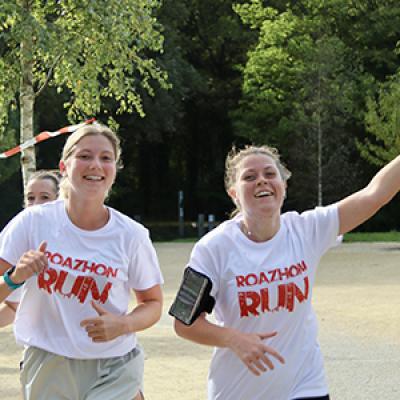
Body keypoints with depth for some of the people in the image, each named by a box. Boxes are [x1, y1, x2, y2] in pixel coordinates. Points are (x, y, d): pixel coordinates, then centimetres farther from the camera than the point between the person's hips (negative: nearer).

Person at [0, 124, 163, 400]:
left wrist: (124, 325, -12)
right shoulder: (33, 222, -6)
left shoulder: (131, 235, -4)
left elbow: (153, 302, 6)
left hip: (113, 370, -1)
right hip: (47, 367, 1)